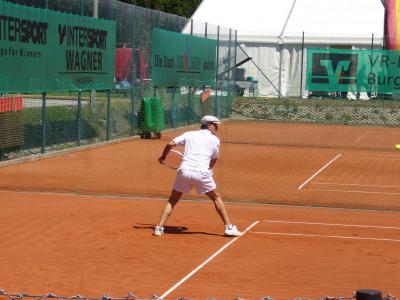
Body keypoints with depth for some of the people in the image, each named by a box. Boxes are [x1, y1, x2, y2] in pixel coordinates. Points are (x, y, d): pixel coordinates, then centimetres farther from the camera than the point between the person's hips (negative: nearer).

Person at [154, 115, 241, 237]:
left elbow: (170, 144, 10)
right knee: (216, 198, 16)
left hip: (184, 171, 2)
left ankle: (159, 227, 7)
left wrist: (163, 157, 26)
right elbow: (214, 160, 16)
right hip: (202, 173, -2)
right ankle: (229, 227, 14)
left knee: (172, 201, 16)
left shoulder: (188, 134, 16)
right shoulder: (215, 140, 11)